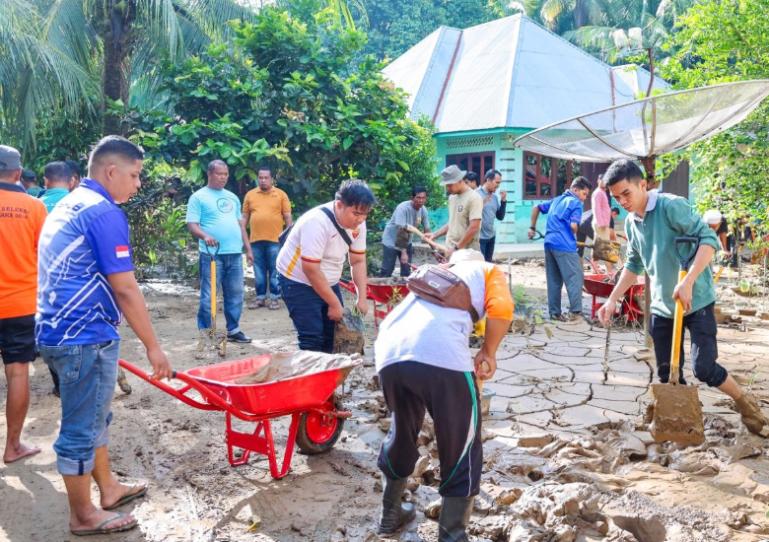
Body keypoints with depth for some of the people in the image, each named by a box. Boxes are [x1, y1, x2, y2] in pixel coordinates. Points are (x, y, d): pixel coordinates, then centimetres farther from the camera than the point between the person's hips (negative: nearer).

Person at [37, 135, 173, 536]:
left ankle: (108, 488, 36)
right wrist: (153, 347, -12)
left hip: (61, 331, 10)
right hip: (84, 337, -10)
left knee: (94, 418, 21)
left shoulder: (67, 206, 15)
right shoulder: (104, 212, -16)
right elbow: (125, 289, -19)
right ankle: (83, 516, 18)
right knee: (81, 427, 3)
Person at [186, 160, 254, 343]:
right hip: (211, 254, -6)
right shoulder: (198, 197, -1)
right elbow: (192, 225, -8)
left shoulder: (232, 197, 18)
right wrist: (205, 235, -28)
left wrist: (248, 248, 17)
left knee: (235, 294, 10)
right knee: (208, 296, -3)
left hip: (234, 253, 6)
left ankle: (233, 330, 21)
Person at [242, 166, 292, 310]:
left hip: (275, 240, -2)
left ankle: (274, 298, 11)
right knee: (259, 272, 9)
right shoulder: (250, 194, 9)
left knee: (275, 271, 3)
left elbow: (287, 217, 2)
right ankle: (260, 297, 18)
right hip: (256, 240, 2)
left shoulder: (281, 194, 2)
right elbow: (245, 217, 12)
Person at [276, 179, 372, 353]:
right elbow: (311, 270, -28)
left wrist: (362, 298, -8)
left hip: (328, 282, 7)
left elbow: (358, 261, 1)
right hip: (299, 282, -7)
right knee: (312, 339, -13)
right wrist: (334, 304, -21)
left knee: (335, 336, 6)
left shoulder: (357, 223, -8)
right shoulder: (317, 222, -29)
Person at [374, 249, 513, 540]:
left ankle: (390, 514, 45)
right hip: (442, 355, -6)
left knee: (401, 435, 29)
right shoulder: (486, 270, 26)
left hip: (390, 355, 6)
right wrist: (488, 353, 17)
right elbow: (501, 309, 3)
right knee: (461, 450, 12)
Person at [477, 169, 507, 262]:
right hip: (479, 237, -7)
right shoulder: (476, 194, -11)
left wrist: (503, 201, 1)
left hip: (491, 236, 7)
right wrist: (482, 203, -25)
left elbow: (500, 217, 11)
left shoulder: (495, 197, 9)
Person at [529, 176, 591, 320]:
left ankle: (554, 312, 12)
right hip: (564, 245, -8)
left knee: (554, 280, 10)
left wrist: (533, 228, 29)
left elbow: (537, 208, 27)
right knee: (575, 278, 0)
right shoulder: (576, 203, -3)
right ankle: (575, 311, -2)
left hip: (549, 243, 8)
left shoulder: (556, 200, 21)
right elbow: (573, 226, -14)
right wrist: (574, 236, 7)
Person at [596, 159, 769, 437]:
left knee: (704, 367, -12)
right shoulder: (630, 223, 7)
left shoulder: (671, 206, -16)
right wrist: (613, 299, 11)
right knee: (667, 374, 6)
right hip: (662, 307, 7)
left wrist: (688, 282, -32)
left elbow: (709, 238, -22)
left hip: (696, 302, -7)